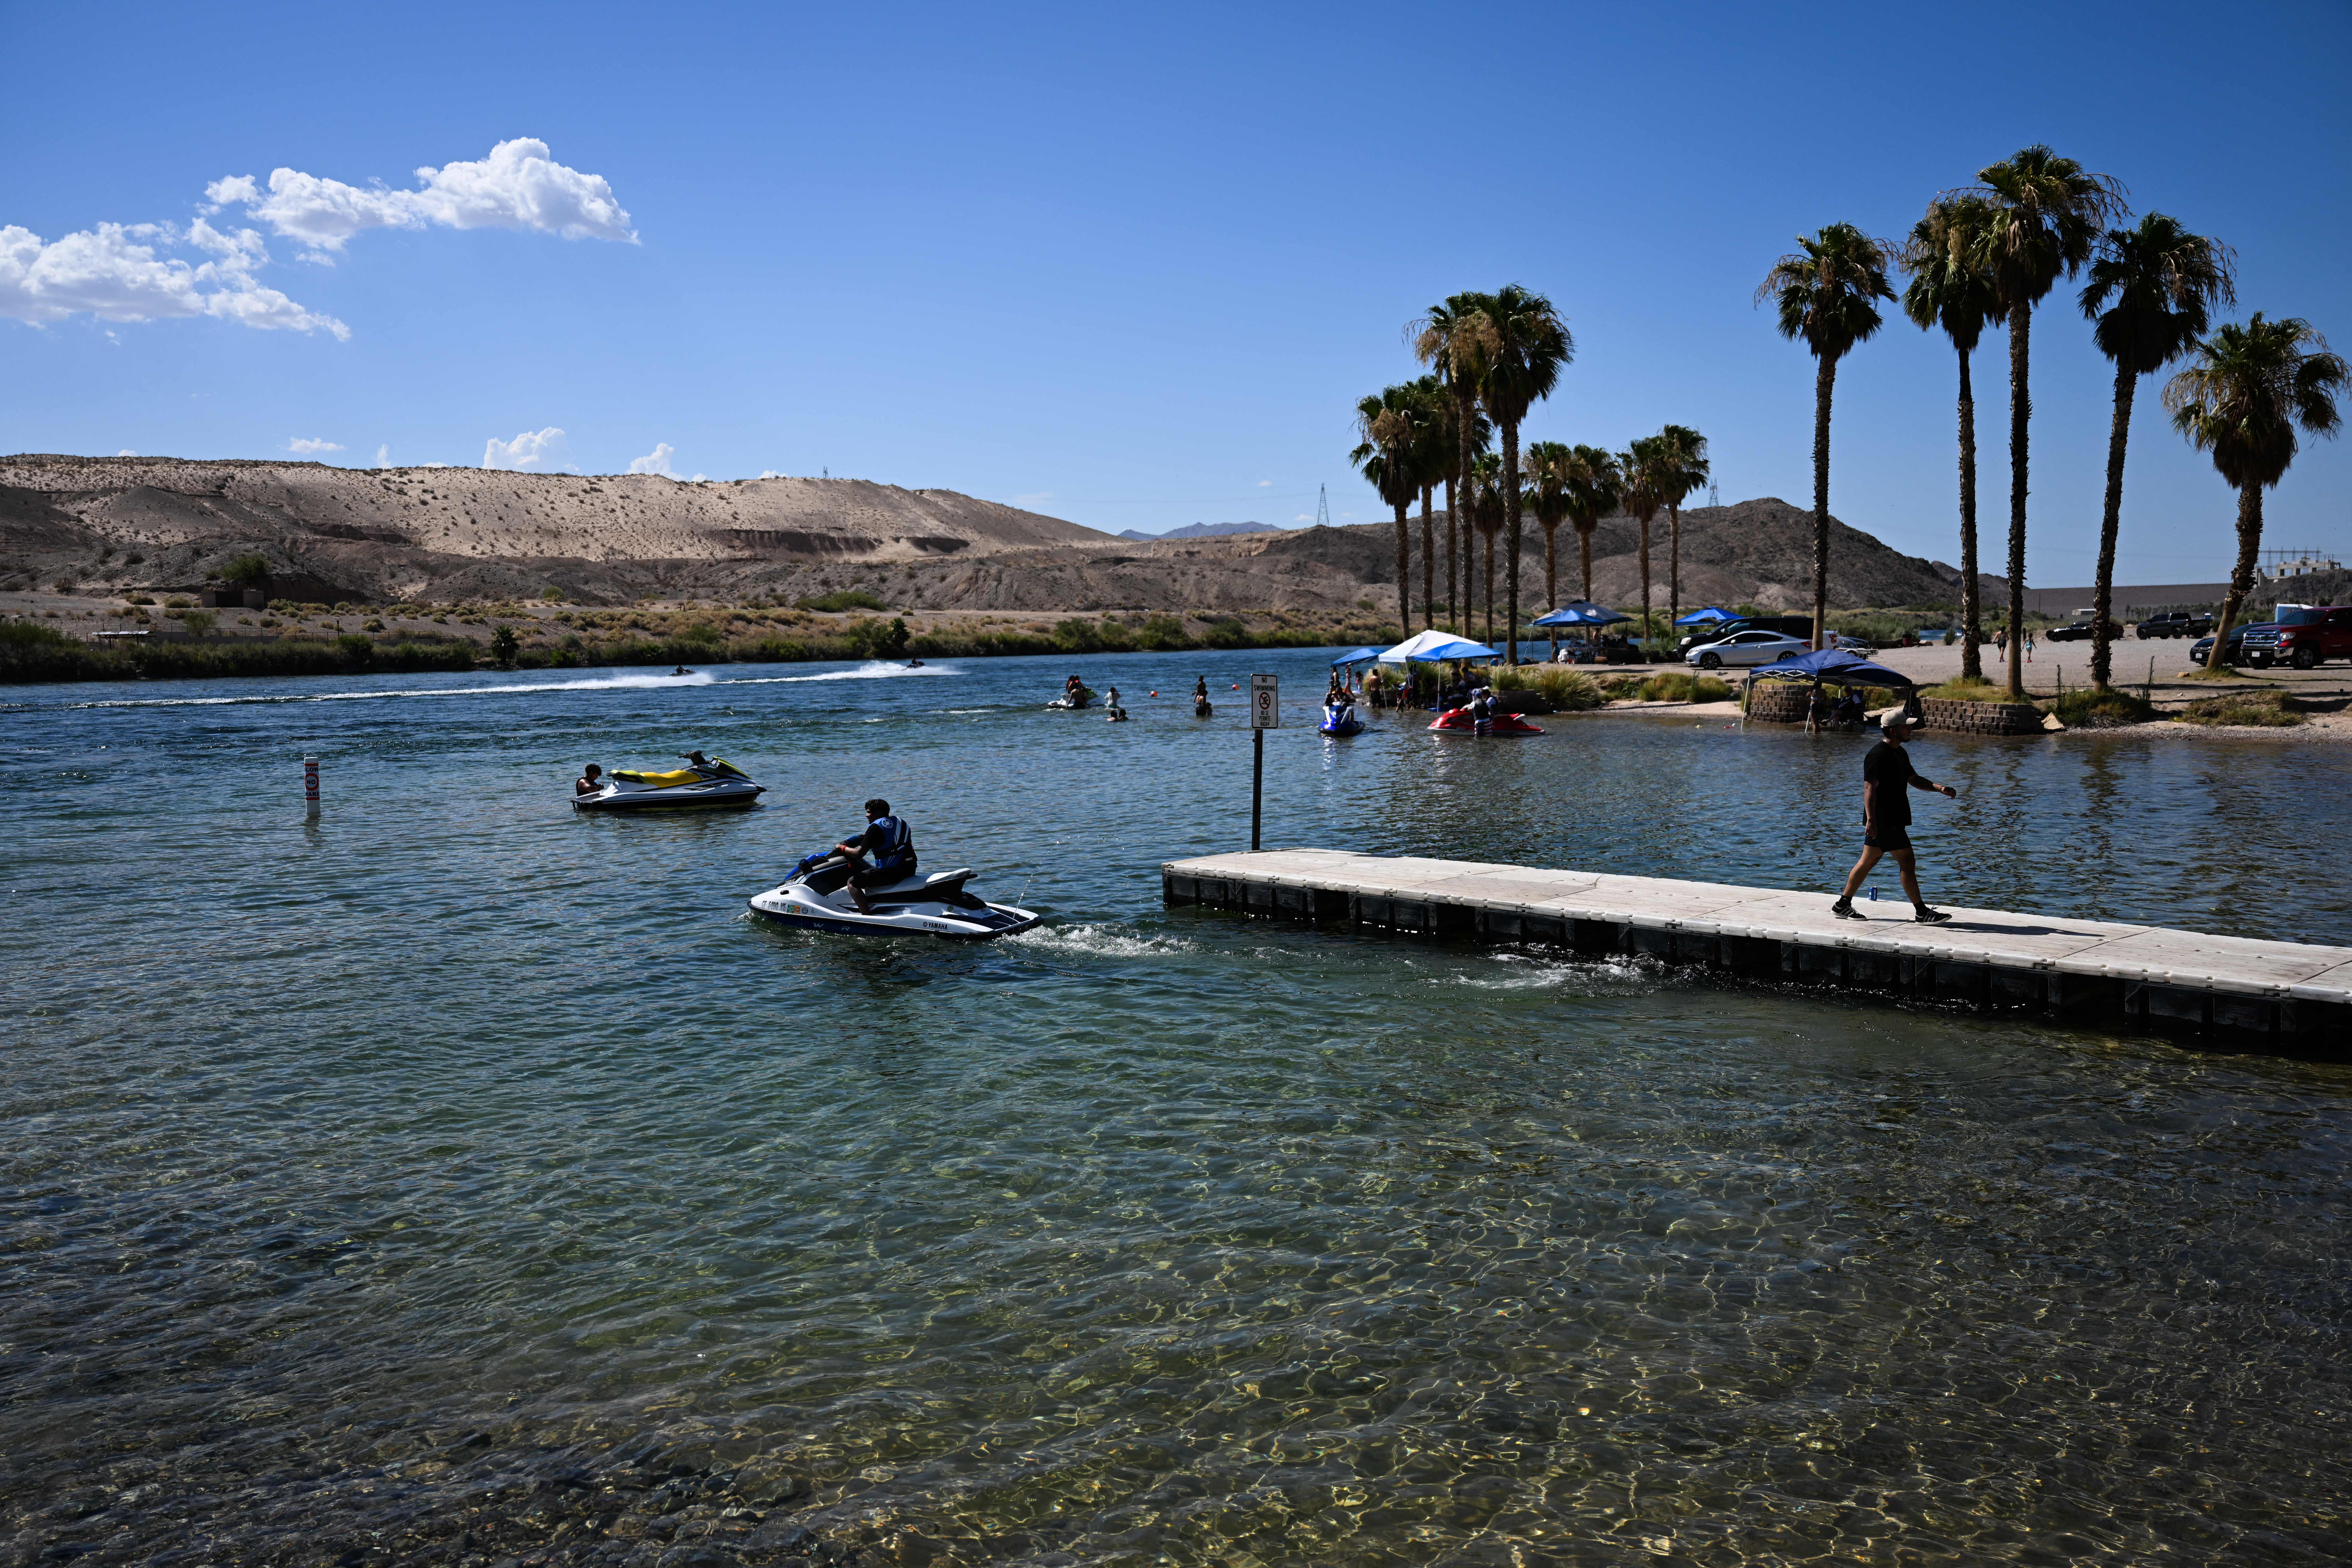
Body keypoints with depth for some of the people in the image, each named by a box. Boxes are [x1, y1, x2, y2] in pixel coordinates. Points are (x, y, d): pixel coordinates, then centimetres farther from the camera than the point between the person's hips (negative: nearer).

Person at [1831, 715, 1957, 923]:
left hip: (1893, 819, 10)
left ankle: (1843, 906, 17)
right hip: (1884, 820, -10)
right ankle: (1921, 912, 1)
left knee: (1868, 862, 12)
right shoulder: (1879, 755, -16)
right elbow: (1870, 788, -22)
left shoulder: (1900, 754, 16)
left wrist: (1940, 788, 12)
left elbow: (1914, 779, 27)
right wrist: (1871, 820, -28)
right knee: (1907, 862, -6)